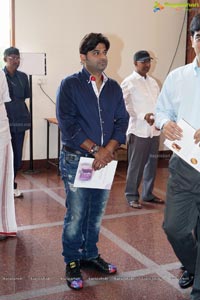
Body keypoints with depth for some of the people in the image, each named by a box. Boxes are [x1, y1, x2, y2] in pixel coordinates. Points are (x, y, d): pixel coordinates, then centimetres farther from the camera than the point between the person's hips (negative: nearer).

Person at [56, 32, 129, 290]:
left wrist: (108, 149, -12)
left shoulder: (114, 88, 9)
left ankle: (90, 254, 31)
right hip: (76, 159, -4)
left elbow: (122, 121, 4)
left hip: (104, 159, 5)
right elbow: (67, 124, -14)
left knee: (97, 212, 13)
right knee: (76, 214, 1)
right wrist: (95, 149, -17)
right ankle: (72, 262, 18)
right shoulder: (70, 85, -5)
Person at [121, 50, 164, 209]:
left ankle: (148, 193, 26)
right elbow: (124, 106, -11)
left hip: (154, 130, 6)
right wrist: (143, 116, -19)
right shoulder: (129, 82, -5)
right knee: (136, 165, 0)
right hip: (138, 130, -6)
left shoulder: (153, 82, 14)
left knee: (152, 163, 12)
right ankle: (132, 196, 14)